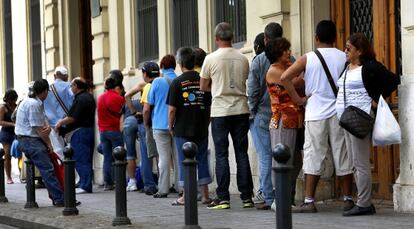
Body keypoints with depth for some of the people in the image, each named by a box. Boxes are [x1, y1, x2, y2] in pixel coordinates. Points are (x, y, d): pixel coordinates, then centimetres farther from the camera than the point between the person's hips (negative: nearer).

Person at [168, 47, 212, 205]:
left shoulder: (177, 82, -9)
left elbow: (172, 109, -10)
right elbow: (209, 106, 8)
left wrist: (170, 126, 3)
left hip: (183, 129, -4)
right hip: (201, 128, 4)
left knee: (185, 162, 2)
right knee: (202, 160, 9)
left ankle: (186, 196, 4)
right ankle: (205, 195, 11)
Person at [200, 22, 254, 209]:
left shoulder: (211, 59, -6)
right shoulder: (242, 59, 4)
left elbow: (203, 86, 4)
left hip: (220, 111, -3)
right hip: (241, 110, 3)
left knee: (221, 155, 1)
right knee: (242, 154, 7)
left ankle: (223, 198, -1)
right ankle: (246, 197, 7)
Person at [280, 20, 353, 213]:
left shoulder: (308, 58, -3)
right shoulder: (344, 57, 2)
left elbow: (285, 78, -10)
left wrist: (298, 99, -3)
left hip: (315, 114, -2)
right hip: (339, 113, 2)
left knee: (313, 157, 1)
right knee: (342, 156, 8)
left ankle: (309, 201, -1)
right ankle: (348, 199, 12)